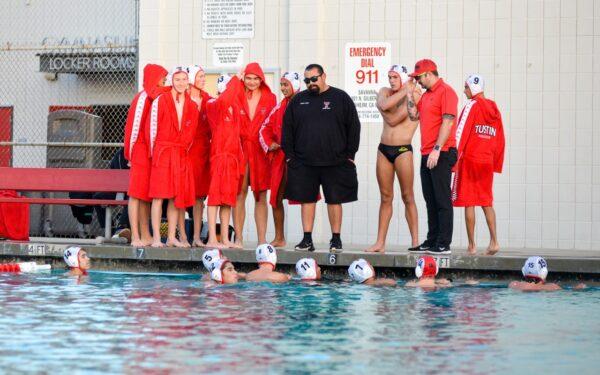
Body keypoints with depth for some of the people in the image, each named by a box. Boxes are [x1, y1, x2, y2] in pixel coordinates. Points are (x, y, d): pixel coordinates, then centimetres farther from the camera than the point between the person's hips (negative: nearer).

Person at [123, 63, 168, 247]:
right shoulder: (144, 98, -11)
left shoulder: (155, 97, 13)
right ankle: (135, 237, -9)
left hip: (150, 153, 8)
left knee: (146, 195, 9)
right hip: (141, 151, -8)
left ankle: (145, 236, 13)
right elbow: (135, 125, -14)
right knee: (137, 193, -8)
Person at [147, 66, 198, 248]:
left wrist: (185, 147, 8)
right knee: (159, 195, -6)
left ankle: (172, 237, 9)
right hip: (162, 152, -4)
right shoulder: (160, 101, -3)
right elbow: (152, 126, -2)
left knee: (176, 196, 4)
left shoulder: (192, 106, 10)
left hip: (182, 155, 4)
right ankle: (156, 238, -6)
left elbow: (191, 131, 15)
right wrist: (154, 150, -1)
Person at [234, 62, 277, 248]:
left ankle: (262, 239, 4)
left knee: (261, 196, 2)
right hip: (240, 149, -1)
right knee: (240, 193, -3)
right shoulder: (237, 97, 6)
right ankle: (238, 238, 0)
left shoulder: (270, 98, 7)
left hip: (261, 151, 1)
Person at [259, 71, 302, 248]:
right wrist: (269, 144, 3)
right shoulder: (280, 106, 13)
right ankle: (279, 238, 17)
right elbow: (265, 127, 19)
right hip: (279, 157, 7)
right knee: (276, 198, 8)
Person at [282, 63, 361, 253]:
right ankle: (307, 239, 9)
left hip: (335, 162, -2)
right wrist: (289, 155, 4)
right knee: (306, 199, 3)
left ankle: (336, 239, 9)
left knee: (335, 200, 1)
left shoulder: (341, 98, 3)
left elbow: (353, 127, 3)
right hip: (304, 162, 2)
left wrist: (350, 154, -2)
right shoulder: (298, 100, 10)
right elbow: (287, 128, 12)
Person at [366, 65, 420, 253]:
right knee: (385, 197, 6)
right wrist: (404, 91, -9)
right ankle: (380, 242, 6)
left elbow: (393, 120, -13)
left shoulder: (414, 96, -4)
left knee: (408, 197, -5)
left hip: (403, 150, -5)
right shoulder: (384, 92, 13)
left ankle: (415, 241, -2)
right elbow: (384, 105, -12)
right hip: (384, 149, 5)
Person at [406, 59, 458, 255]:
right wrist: (410, 94, 11)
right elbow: (414, 115, 19)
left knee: (442, 200, -7)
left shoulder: (445, 91, -10)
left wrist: (437, 150, -21)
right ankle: (432, 241, 16)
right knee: (431, 200, 11)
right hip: (427, 154, 9)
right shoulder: (426, 95, 18)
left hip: (441, 154, -9)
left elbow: (447, 122, -17)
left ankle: (444, 244, -7)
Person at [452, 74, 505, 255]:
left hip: (469, 159, -6)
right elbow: (500, 140, 13)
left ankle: (472, 245, -2)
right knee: (486, 202, 14)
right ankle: (494, 241, 2)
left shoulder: (472, 105, -7)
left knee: (469, 203, -1)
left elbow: (461, 133, -14)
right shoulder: (494, 109, 11)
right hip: (487, 162, 6)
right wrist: (496, 164, 17)